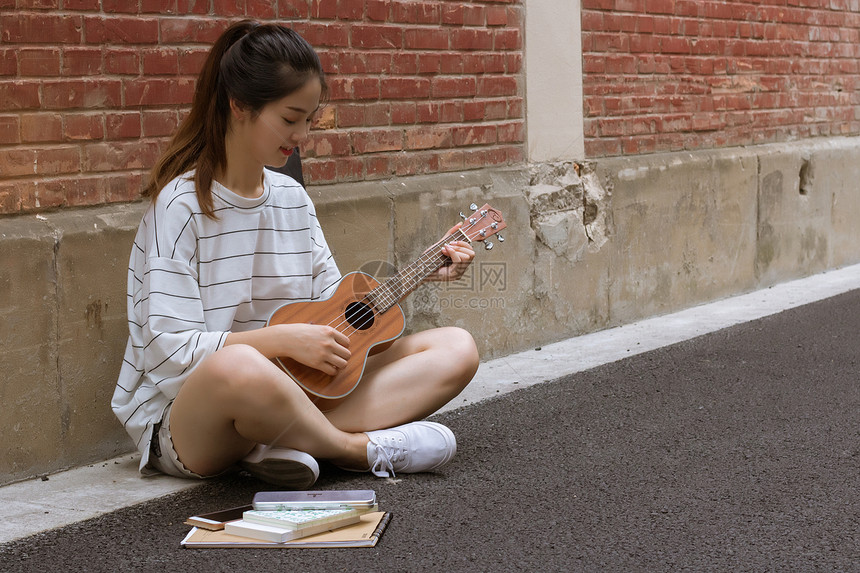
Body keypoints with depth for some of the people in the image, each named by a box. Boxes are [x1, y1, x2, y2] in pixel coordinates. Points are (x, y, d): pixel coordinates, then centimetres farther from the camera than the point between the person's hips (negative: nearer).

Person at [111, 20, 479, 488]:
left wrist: (421, 273, 3)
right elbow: (169, 349, -18)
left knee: (457, 350, -4)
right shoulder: (182, 205, -11)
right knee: (240, 368, -44)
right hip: (185, 416, -7)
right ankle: (363, 449, -16)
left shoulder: (292, 198, 11)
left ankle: (291, 444, -21)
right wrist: (282, 339, -23)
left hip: (297, 388, 8)